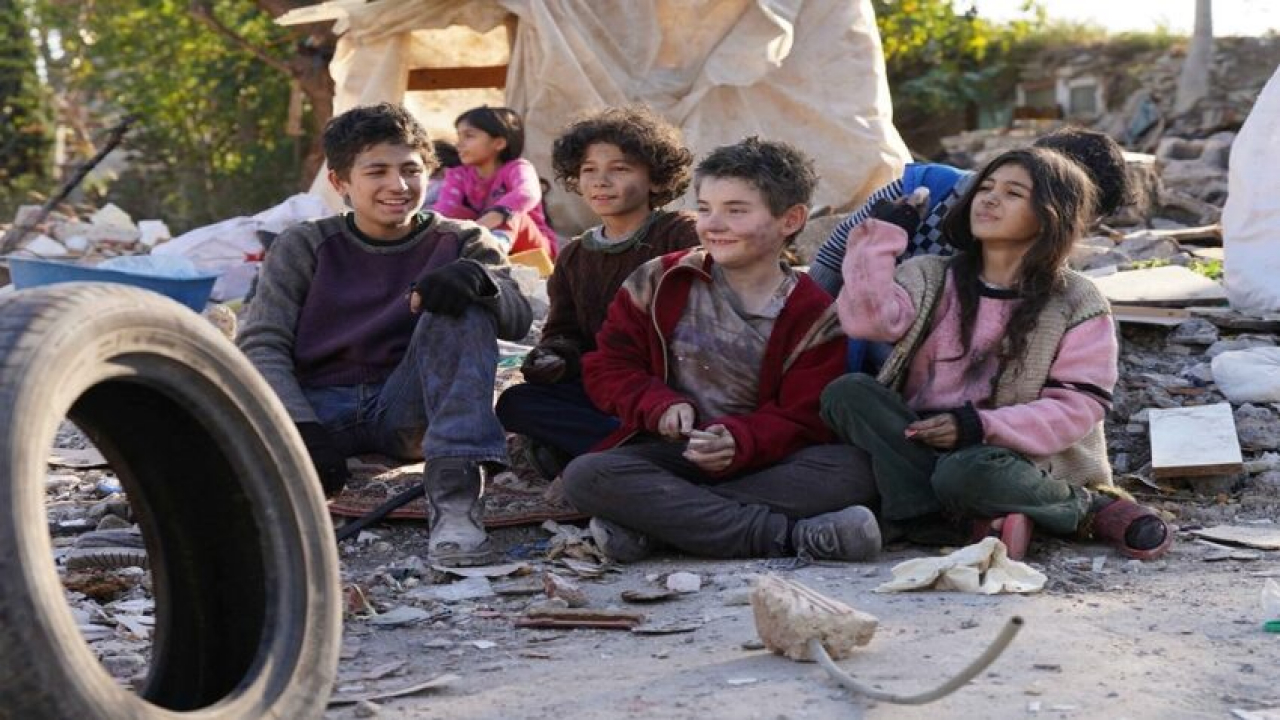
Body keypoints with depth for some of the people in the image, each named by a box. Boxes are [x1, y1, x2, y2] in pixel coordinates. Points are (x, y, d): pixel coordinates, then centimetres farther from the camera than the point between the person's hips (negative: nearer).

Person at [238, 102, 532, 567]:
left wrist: (480, 278, -31)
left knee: (462, 304, -27)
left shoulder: (459, 243, 9)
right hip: (317, 406, -1)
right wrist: (301, 427, -22)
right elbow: (262, 344, -3)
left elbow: (517, 320, -6)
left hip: (407, 411, 1)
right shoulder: (304, 247, 8)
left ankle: (455, 493, -37)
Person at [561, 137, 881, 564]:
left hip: (760, 458, 0)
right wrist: (661, 405, -14)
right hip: (668, 453, 0)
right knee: (584, 476, -31)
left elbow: (801, 418, -4)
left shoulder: (813, 316, 0)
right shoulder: (660, 283, 5)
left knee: (851, 469, -29)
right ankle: (791, 534, -36)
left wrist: (739, 441, -25)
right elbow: (608, 368, 7)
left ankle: (649, 520, -32)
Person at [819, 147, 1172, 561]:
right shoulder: (930, 277, 12)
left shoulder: (1076, 305, 4)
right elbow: (868, 319, -7)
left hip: (1013, 457, -3)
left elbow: (1077, 407, -6)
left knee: (965, 474, -38)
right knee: (848, 392, -21)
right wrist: (883, 235, -5)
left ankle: (1085, 505, -12)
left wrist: (981, 425, -17)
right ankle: (926, 514, -30)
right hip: (920, 445, 4)